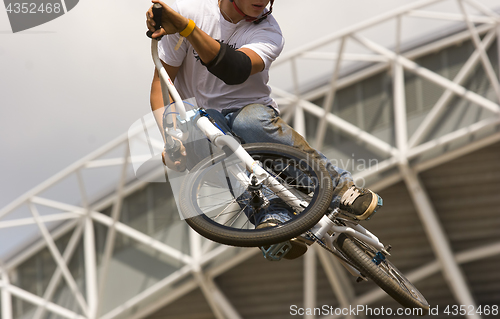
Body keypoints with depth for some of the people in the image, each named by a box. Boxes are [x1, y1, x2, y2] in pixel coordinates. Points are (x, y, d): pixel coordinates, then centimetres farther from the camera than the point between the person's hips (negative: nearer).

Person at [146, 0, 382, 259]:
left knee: (249, 120, -38)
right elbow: (162, 80, -7)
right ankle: (272, 216, -42)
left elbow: (234, 70, -35)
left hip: (252, 112, 0)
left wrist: (184, 26, -47)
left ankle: (340, 185, -29)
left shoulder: (268, 32, -12)